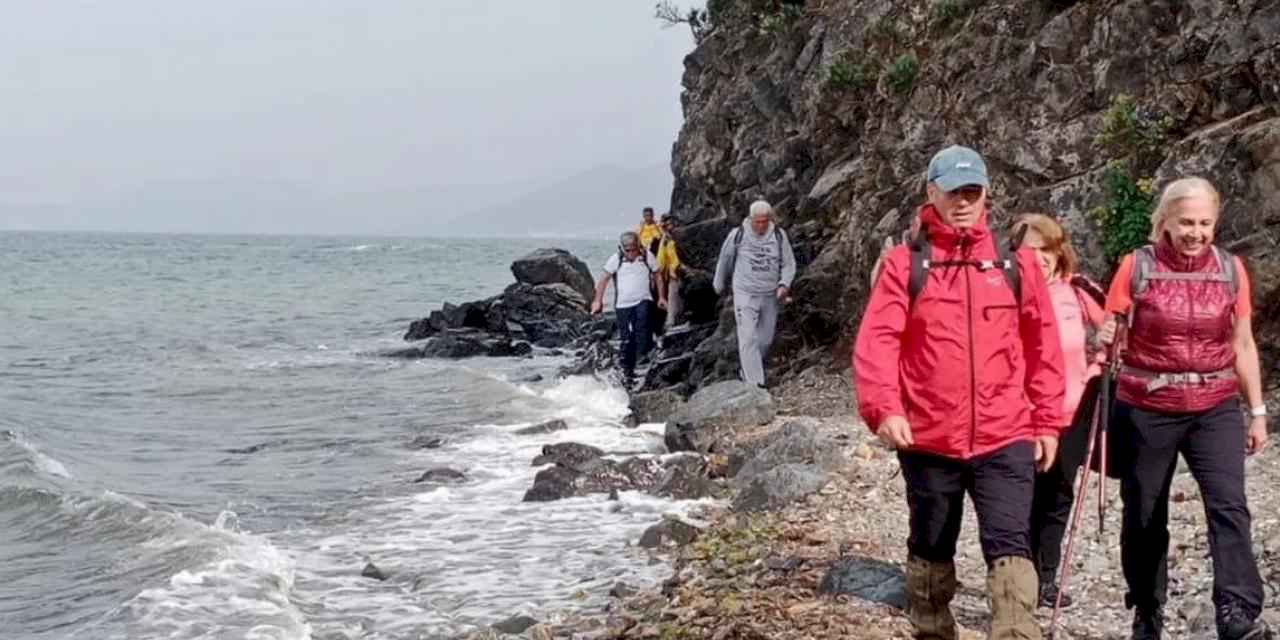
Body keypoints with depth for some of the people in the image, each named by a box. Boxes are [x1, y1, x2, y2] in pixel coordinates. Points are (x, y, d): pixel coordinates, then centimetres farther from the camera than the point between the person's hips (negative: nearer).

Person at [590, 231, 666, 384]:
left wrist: (661, 297, 5)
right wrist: (598, 300, -7)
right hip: (623, 303, 0)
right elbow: (604, 279, -2)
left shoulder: (647, 257, -2)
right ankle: (627, 370, 13)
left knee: (642, 327, -26)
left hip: (643, 301, 0)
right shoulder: (616, 259, -5)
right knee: (626, 338, 4)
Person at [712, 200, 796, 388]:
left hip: (770, 295, 3)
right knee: (748, 339, -12)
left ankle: (748, 371, 33)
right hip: (745, 295, -3)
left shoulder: (779, 235, -3)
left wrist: (784, 284, -14)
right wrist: (719, 285, 19)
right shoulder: (738, 235, -8)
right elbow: (725, 260, 8)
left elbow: (788, 263, 4)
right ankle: (754, 382, -15)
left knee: (765, 340, 12)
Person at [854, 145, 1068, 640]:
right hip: (928, 439, 0)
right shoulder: (904, 264, 0)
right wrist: (884, 408, -21)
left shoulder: (1016, 264, 6)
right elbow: (876, 341, -8)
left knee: (1009, 547, -10)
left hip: (1005, 438, 0)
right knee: (931, 552, 14)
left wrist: (1047, 421, 6)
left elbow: (1043, 347, 8)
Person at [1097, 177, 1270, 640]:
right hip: (1147, 410, -1)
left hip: (1215, 409, 1)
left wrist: (1257, 411, 9)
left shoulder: (1231, 270, 3)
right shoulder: (1137, 267, -5)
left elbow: (1242, 345, 10)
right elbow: (1108, 335, 0)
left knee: (1229, 505, -16)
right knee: (1144, 517, 9)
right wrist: (1105, 345, -23)